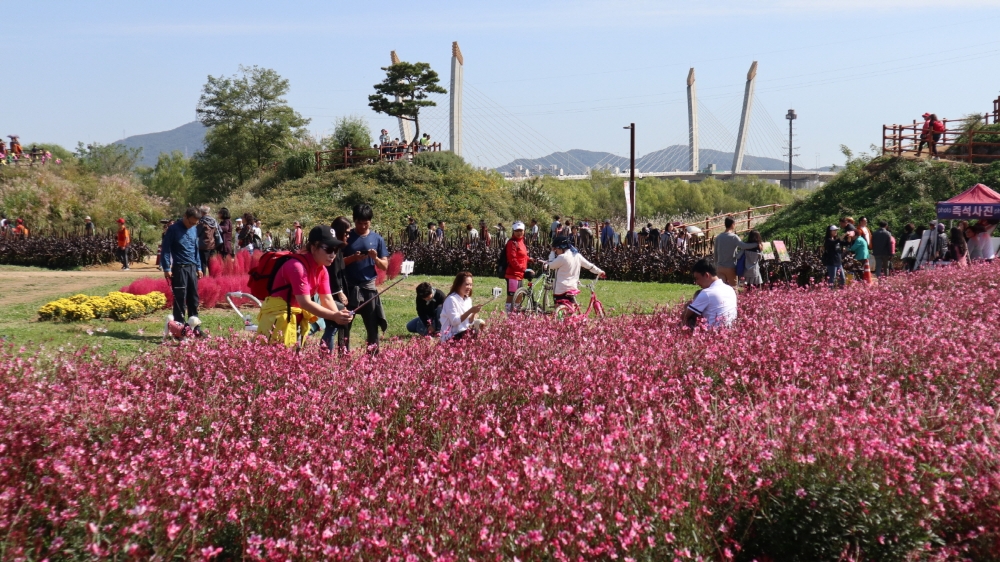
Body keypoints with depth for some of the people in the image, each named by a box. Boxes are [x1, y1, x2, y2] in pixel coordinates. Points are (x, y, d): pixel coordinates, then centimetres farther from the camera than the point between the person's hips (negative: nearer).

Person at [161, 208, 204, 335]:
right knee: (180, 299, -3)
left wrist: (199, 267, 15)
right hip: (179, 268, -5)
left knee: (194, 298, 7)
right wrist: (167, 268, -13)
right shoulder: (173, 229, -8)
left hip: (192, 268, 6)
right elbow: (165, 249, -7)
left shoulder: (194, 229, 10)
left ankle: (195, 327, 12)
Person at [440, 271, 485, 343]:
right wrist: (470, 311, -27)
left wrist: (474, 313, -13)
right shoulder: (451, 299, -15)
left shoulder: (468, 299, 8)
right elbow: (455, 321, -21)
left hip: (463, 332, 8)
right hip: (451, 337, -8)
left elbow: (469, 322, 6)